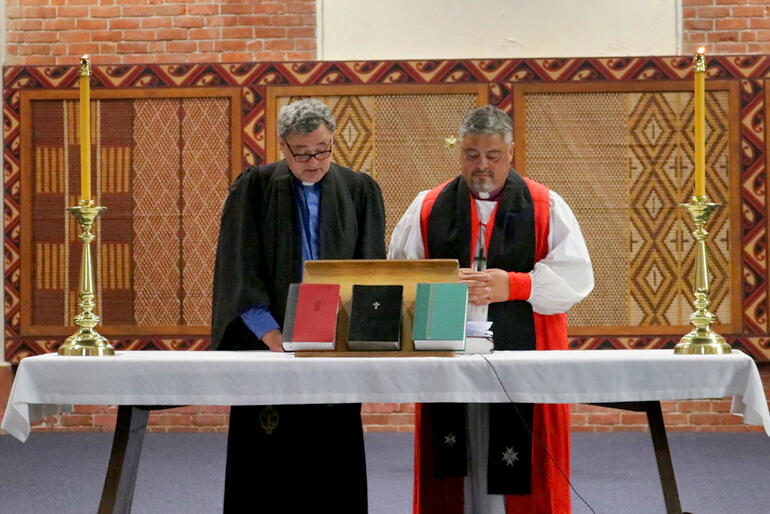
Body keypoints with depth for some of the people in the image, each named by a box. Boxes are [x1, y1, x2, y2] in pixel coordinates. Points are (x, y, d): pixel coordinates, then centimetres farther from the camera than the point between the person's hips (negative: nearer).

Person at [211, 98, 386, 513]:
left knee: (333, 470, 1)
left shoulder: (360, 192, 6)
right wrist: (272, 335, -15)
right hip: (268, 349, -1)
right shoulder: (254, 188, 1)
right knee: (268, 468, -2)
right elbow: (239, 272, -4)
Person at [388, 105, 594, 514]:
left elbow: (576, 277, 0)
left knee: (519, 477, -4)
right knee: (453, 469, 0)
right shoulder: (428, 208, 12)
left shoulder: (546, 207, 7)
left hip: (523, 357, -1)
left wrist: (513, 285, -11)